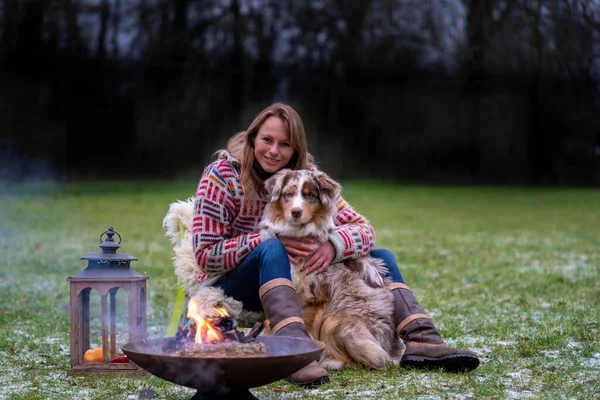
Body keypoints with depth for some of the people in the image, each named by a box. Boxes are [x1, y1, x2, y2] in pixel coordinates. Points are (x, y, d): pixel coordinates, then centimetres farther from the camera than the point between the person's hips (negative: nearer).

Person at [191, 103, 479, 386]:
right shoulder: (222, 176, -15)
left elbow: (362, 229, -7)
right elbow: (206, 255, -19)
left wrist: (334, 245, -30)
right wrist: (272, 239, -29)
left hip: (294, 283, 5)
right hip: (230, 286, -5)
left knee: (380, 257, -5)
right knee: (271, 250, -37)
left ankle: (422, 340, -25)